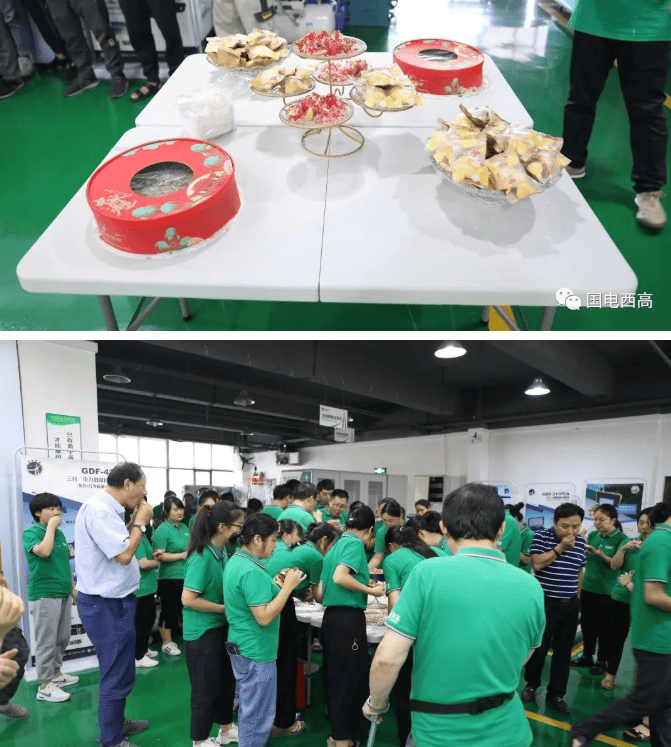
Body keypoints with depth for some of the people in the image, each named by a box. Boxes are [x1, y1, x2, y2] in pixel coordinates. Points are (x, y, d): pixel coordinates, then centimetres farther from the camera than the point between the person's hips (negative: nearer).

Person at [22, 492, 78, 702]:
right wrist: (50, 527, -17)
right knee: (47, 641, -3)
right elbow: (44, 551, -28)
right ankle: (45, 686, 6)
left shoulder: (60, 533, 11)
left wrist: (73, 588, 18)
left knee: (62, 639, 15)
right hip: (44, 595, -7)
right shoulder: (31, 533, -8)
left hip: (63, 594, 7)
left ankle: (56, 673, 31)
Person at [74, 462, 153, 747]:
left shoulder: (108, 508, 8)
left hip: (113, 601, 11)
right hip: (107, 605, -11)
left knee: (119, 670, 25)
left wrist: (135, 520, 3)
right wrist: (140, 522, -15)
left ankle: (117, 721, 42)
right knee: (117, 675, 3)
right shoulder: (99, 510, -24)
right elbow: (124, 555, -26)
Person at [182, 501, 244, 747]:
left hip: (221, 627, 8)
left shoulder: (221, 553, 0)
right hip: (202, 632, -8)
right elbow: (188, 599, -26)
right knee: (206, 688, 9)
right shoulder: (202, 557, -26)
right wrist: (225, 608, -19)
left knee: (226, 680, 22)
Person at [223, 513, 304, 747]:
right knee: (258, 718, 4)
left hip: (241, 648, 10)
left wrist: (277, 583, 6)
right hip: (257, 654, -10)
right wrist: (288, 587, -22)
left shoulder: (235, 561, 6)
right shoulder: (252, 572, -26)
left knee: (247, 710, 23)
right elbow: (264, 617, -28)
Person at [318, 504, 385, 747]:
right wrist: (370, 590, -14)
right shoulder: (355, 543, -8)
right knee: (349, 678, 2)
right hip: (348, 619, -8)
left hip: (331, 617, 8)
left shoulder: (335, 548, 16)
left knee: (335, 676, 16)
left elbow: (320, 593, 15)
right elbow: (340, 577, -24)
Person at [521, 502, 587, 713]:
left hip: (570, 605, 4)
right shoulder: (541, 536, -11)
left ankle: (556, 694, 23)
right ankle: (531, 684, 27)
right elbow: (537, 563, -20)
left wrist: (578, 597, 14)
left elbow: (579, 571, 13)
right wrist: (561, 547, -23)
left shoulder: (580, 542, 3)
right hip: (545, 602, -4)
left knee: (563, 651, 10)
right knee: (539, 647, 5)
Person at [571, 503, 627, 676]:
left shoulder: (622, 539, -10)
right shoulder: (592, 535, 4)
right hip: (587, 587, 5)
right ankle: (587, 657, 29)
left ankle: (602, 661, 23)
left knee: (604, 628, 8)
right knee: (587, 624, 14)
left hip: (607, 591, -5)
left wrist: (600, 554, -33)